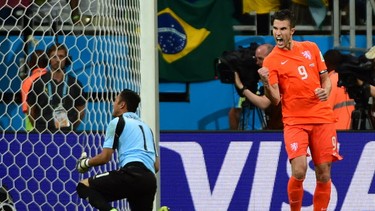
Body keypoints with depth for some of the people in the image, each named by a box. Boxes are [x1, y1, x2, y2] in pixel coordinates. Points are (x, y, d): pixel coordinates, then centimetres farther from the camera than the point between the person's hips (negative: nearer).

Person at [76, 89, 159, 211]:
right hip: (150, 181, 7)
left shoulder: (118, 122, 10)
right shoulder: (145, 127, 32)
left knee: (84, 186, 0)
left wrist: (85, 163, 23)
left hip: (131, 174, -7)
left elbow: (105, 157, 4)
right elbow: (156, 166, 26)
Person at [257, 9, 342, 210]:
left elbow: (325, 77, 18)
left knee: (323, 174, 1)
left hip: (322, 118, 3)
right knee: (299, 171, -18)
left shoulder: (311, 48, 8)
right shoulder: (271, 61, -3)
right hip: (294, 121, -3)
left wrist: (325, 91, -4)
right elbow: (275, 99, -10)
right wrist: (266, 83, -30)